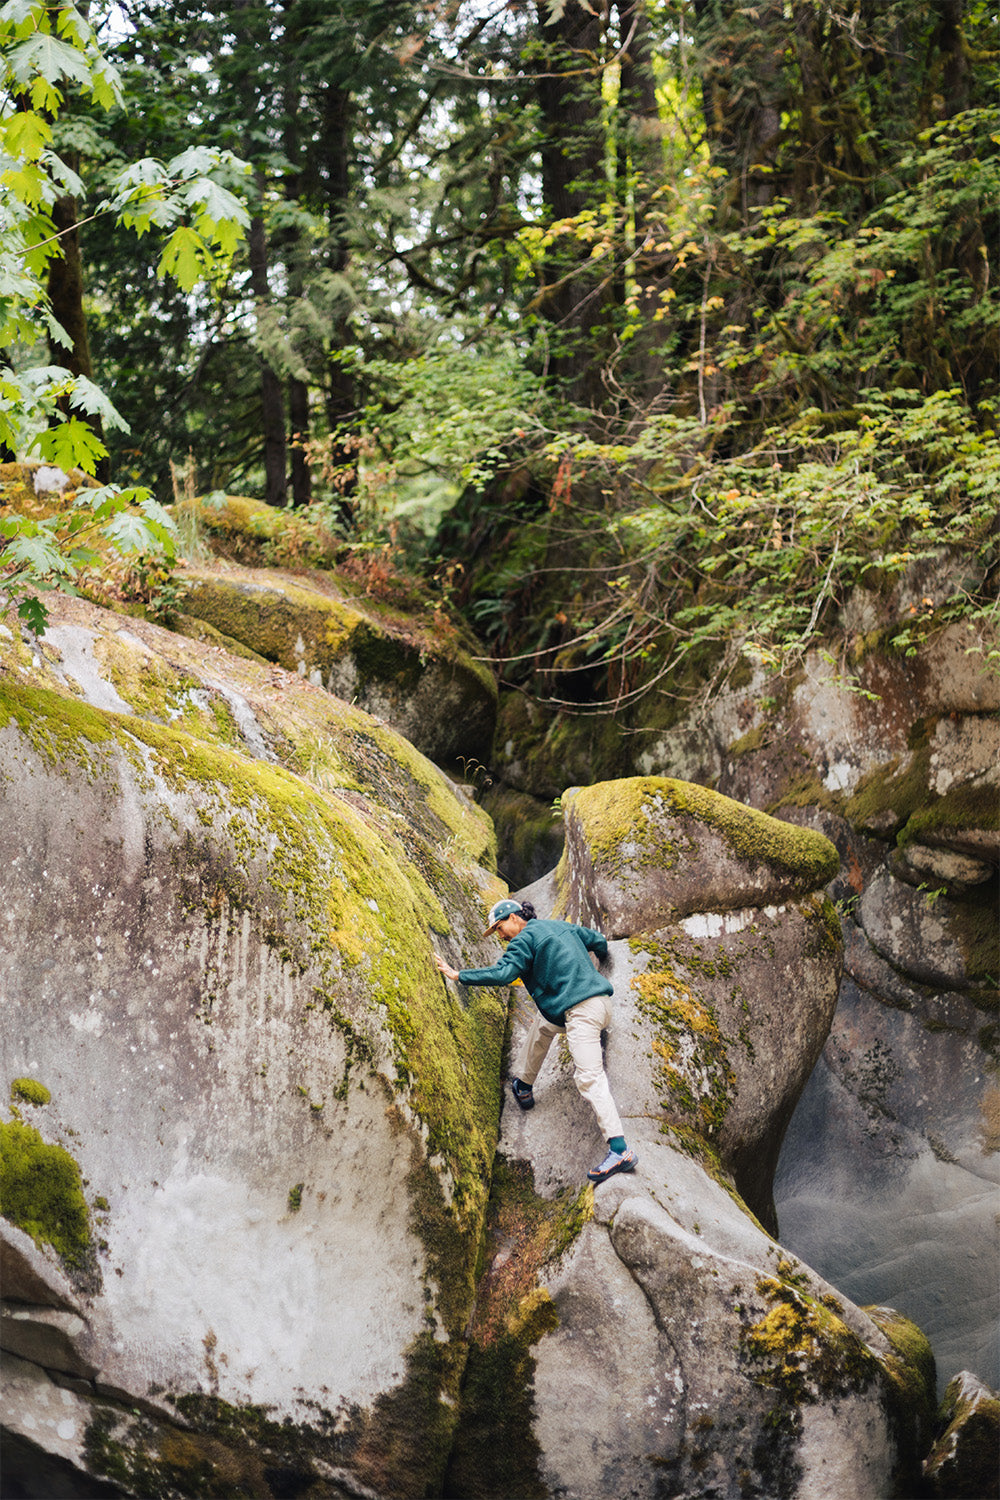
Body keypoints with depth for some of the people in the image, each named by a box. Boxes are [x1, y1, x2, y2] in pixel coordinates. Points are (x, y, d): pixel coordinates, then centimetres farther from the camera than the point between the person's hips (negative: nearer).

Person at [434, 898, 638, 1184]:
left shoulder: (525, 939, -2)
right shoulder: (563, 927, 22)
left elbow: (502, 973, -14)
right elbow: (599, 941, 31)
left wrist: (458, 975, -8)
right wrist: (599, 958, 54)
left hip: (581, 1010, -10)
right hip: (599, 1000, 10)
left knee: (589, 1078, -16)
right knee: (543, 1024, 32)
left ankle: (620, 1151, -27)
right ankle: (523, 1086, 43)